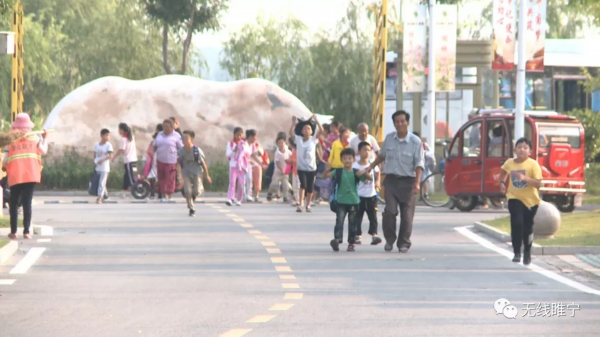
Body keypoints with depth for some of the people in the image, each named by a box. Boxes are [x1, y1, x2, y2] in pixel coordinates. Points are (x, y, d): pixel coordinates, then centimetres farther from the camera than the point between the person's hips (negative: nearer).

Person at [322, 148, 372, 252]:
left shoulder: (356, 173, 2)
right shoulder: (338, 172, 1)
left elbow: (370, 178, -1)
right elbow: (325, 176, -8)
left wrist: (364, 172, -20)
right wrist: (327, 170, -29)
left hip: (353, 201, 1)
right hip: (341, 201, -1)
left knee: (352, 223, 7)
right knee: (339, 221, -15)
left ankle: (351, 243, 17)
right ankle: (337, 240, -26)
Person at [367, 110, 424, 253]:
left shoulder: (415, 142, -5)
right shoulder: (389, 138, 6)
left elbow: (419, 164, -9)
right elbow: (382, 155, 23)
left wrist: (417, 183, -20)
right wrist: (371, 167, 16)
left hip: (407, 181, -2)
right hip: (391, 180, 2)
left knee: (406, 215, -1)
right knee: (389, 211, -12)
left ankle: (404, 243, 12)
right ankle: (389, 239, 6)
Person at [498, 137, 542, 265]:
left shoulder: (533, 164, -14)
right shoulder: (510, 163, -3)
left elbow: (538, 184, -20)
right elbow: (504, 171, 23)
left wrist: (525, 178, -33)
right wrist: (502, 182, 7)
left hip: (530, 200, -1)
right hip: (515, 198, 1)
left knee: (527, 227, 11)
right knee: (517, 223, -20)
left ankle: (527, 252, 35)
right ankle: (517, 252, -12)